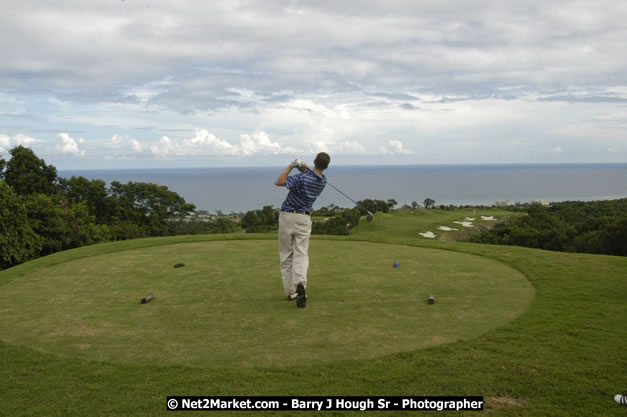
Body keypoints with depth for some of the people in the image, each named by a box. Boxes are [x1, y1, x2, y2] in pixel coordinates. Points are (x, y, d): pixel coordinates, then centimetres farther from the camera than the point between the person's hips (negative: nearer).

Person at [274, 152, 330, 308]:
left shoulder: (302, 178, -17)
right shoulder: (323, 181, 3)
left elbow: (278, 182, -16)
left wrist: (291, 166, -10)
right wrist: (303, 166, 1)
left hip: (287, 216, -2)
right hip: (304, 219, 3)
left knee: (286, 255, 10)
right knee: (301, 255, -2)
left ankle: (290, 291, 13)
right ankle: (300, 283, -30)